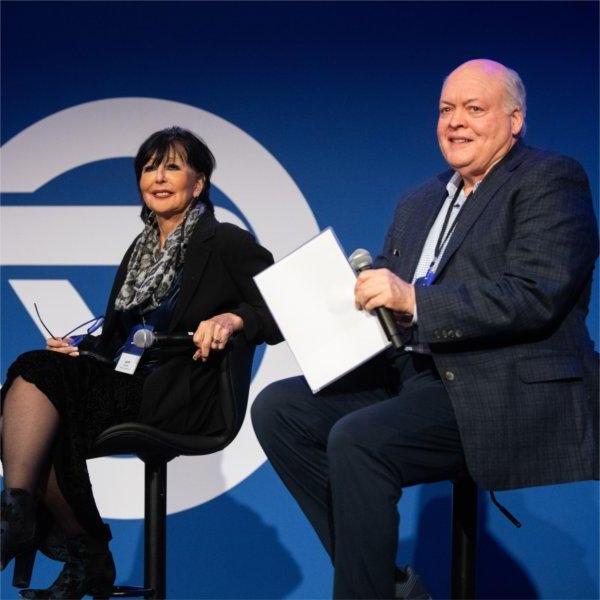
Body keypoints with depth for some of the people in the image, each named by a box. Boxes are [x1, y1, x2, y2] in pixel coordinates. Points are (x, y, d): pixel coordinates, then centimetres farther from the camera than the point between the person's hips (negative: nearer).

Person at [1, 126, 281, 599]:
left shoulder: (226, 244, 1)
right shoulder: (141, 249, 22)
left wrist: (234, 318, -25)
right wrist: (82, 350, 3)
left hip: (180, 396, -7)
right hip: (124, 380, 7)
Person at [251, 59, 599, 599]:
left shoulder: (551, 181, -3)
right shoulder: (418, 205, 22)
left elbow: (538, 296, -18)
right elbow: (387, 301, 19)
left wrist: (414, 300, -23)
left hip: (508, 391, -9)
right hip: (417, 374, 9)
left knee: (357, 439, -28)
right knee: (277, 408, -3)